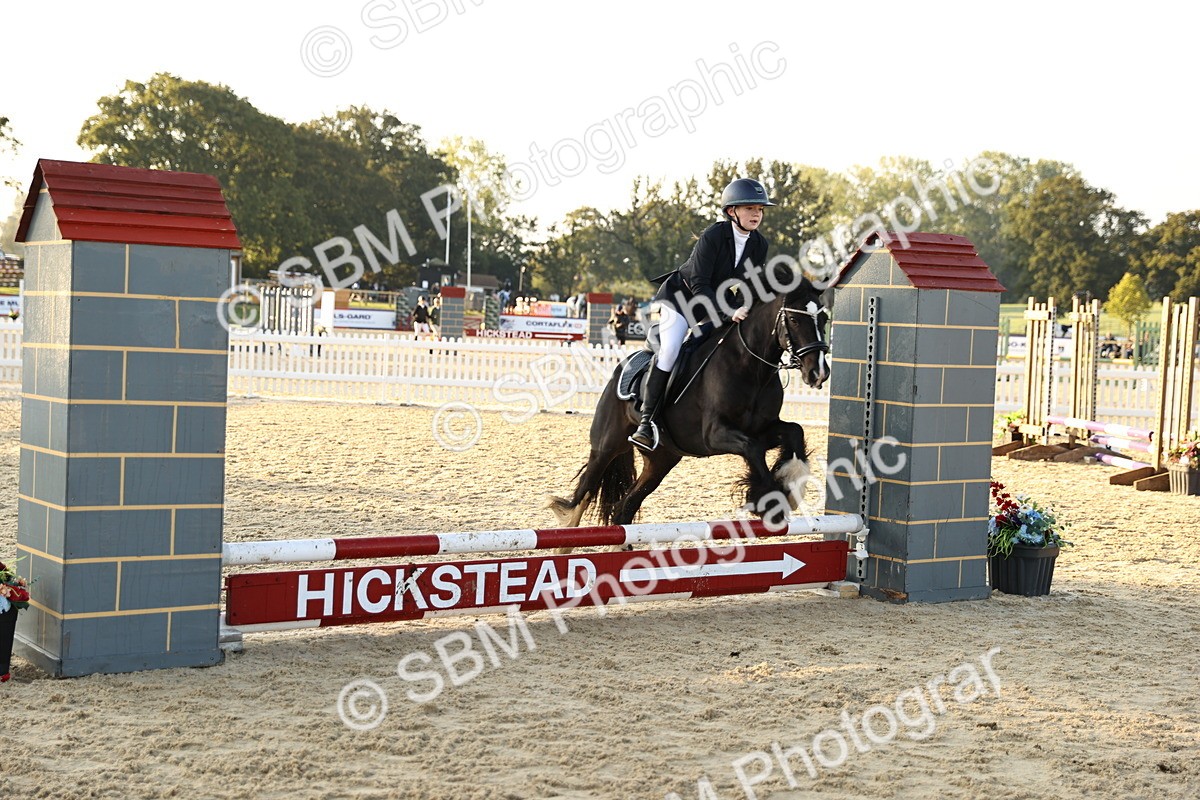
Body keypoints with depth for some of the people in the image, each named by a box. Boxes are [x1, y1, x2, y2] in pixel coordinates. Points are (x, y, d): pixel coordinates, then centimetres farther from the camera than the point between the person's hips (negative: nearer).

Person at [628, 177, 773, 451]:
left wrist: (747, 310, -19)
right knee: (670, 349, -24)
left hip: (715, 302, 7)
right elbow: (699, 284, -29)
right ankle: (646, 420, -24)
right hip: (681, 295, -7)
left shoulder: (760, 244, -8)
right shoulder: (713, 236, -26)